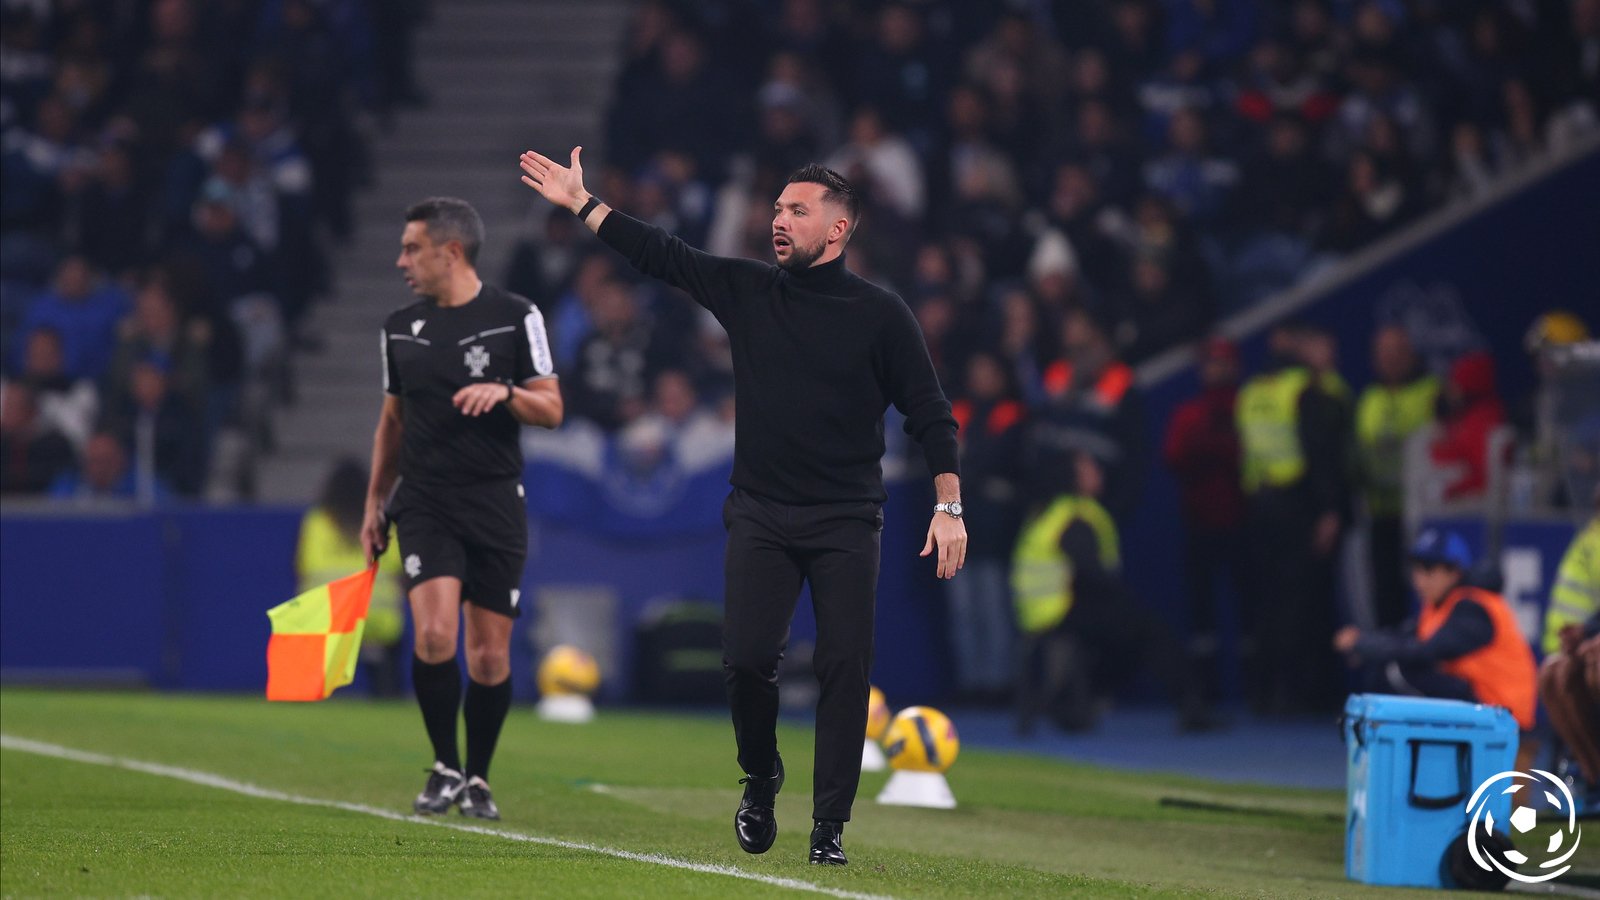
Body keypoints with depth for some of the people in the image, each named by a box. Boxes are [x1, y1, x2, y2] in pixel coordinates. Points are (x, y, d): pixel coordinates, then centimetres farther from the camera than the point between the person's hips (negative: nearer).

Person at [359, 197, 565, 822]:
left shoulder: (515, 318, -1)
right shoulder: (401, 329, 9)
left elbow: (552, 409, 1)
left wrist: (505, 392, -18)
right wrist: (374, 503, 16)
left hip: (495, 505, -1)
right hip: (424, 505, 1)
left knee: (490, 654, 0)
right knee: (434, 635, -18)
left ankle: (477, 778, 17)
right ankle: (444, 767, -2)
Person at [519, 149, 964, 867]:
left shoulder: (880, 315, -1)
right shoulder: (748, 291, 7)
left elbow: (930, 415, 0)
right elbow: (663, 255, 10)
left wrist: (949, 507, -7)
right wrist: (579, 203, 8)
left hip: (846, 521, -2)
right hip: (760, 513, 2)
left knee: (844, 667, -9)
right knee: (747, 658, -8)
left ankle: (829, 827, -3)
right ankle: (760, 781, 19)